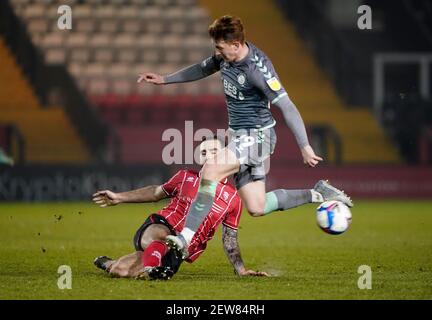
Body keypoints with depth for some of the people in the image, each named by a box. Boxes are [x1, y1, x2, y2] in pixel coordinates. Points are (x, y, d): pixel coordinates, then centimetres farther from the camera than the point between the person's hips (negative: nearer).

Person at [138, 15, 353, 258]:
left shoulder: (258, 68, -23)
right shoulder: (226, 56, 1)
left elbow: (287, 107, -24)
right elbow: (202, 69, 24)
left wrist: (305, 147, -27)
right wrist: (164, 79, 25)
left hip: (256, 136, -9)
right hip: (239, 136, 9)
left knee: (210, 171, -26)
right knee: (257, 208, 7)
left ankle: (185, 239, -25)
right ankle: (318, 194, 19)